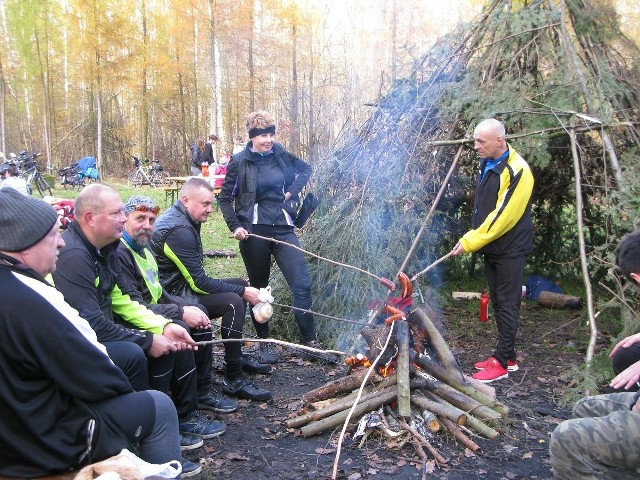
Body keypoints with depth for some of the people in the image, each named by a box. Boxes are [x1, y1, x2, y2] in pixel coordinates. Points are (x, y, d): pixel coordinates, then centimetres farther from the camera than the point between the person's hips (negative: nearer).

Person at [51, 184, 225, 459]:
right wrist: (147, 341, -21)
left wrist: (165, 326, -6)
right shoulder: (72, 256, -26)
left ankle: (185, 416, 15)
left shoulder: (106, 248, 3)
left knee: (173, 342, 3)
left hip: (101, 329, 10)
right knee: (131, 354, -32)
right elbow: (90, 323, -29)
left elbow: (124, 301, 6)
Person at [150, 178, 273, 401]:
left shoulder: (181, 219, 9)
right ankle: (235, 381, -18)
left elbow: (196, 278, 13)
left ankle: (237, 357, 22)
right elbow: (199, 283, -23)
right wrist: (243, 292, -16)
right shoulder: (178, 230, -23)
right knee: (233, 301, -25)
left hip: (183, 286, 11)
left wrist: (242, 288, 7)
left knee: (240, 285, 14)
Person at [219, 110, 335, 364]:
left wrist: (293, 190, 7)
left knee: (302, 284, -4)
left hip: (283, 229, 2)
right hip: (254, 231, -2)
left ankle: (310, 341, 8)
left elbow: (306, 169, 22)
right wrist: (235, 226, -10)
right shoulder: (240, 162, -3)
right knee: (259, 289, 10)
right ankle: (264, 342, 26)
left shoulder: (281, 155, 5)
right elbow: (225, 198, 2)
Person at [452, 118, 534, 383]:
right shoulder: (487, 164, 8)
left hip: (510, 249, -9)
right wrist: (473, 238, 10)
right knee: (497, 302, 15)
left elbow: (502, 217, -24)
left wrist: (470, 242, -21)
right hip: (491, 247, 9)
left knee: (507, 304, 0)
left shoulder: (516, 171, -20)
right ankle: (508, 356, 26)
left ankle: (501, 362, 9)